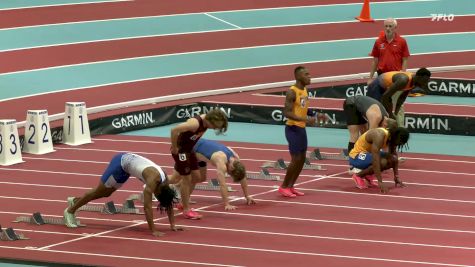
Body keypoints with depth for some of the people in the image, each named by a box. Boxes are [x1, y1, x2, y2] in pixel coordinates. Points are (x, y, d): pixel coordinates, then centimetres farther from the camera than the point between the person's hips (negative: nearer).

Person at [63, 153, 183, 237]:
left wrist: (172, 225, -7)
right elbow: (147, 206, -39)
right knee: (99, 191, 6)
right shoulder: (153, 179, -37)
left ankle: (75, 201, 39)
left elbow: (169, 201, -3)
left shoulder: (164, 181, -15)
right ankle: (70, 210, 23)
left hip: (127, 162, 7)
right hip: (120, 163, -7)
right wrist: (153, 231, -41)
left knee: (106, 192, 21)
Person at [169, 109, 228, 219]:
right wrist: (174, 147, -23)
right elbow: (174, 130, -35)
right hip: (180, 151, -9)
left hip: (189, 149, 9)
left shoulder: (206, 120, -6)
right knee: (186, 179, -3)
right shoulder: (195, 123, -32)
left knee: (196, 176, 12)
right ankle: (186, 210, 6)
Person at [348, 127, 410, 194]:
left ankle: (368, 175, 9)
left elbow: (394, 158, 6)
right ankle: (358, 175, -9)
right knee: (382, 162, -30)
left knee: (393, 159, -6)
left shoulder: (391, 137, -5)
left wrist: (396, 178, 4)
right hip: (356, 157, -9)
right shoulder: (379, 136, -32)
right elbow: (376, 160, -36)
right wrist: (380, 182, -39)